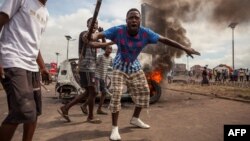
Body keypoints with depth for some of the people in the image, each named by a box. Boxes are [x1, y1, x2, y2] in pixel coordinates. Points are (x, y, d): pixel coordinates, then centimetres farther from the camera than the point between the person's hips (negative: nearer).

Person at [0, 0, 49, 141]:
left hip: (33, 67, 8)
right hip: (14, 63, -8)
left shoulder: (45, 13, 21)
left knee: (34, 111, 10)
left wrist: (43, 67, 23)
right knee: (25, 112, -18)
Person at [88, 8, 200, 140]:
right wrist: (92, 40, -51)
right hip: (120, 67, -4)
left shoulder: (146, 33, -17)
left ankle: (135, 119, 28)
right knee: (117, 93, -16)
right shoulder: (118, 30, -24)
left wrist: (184, 48, -12)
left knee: (143, 91, 7)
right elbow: (98, 34, -26)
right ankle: (115, 128, -4)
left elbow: (164, 39, -12)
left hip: (135, 67, 4)